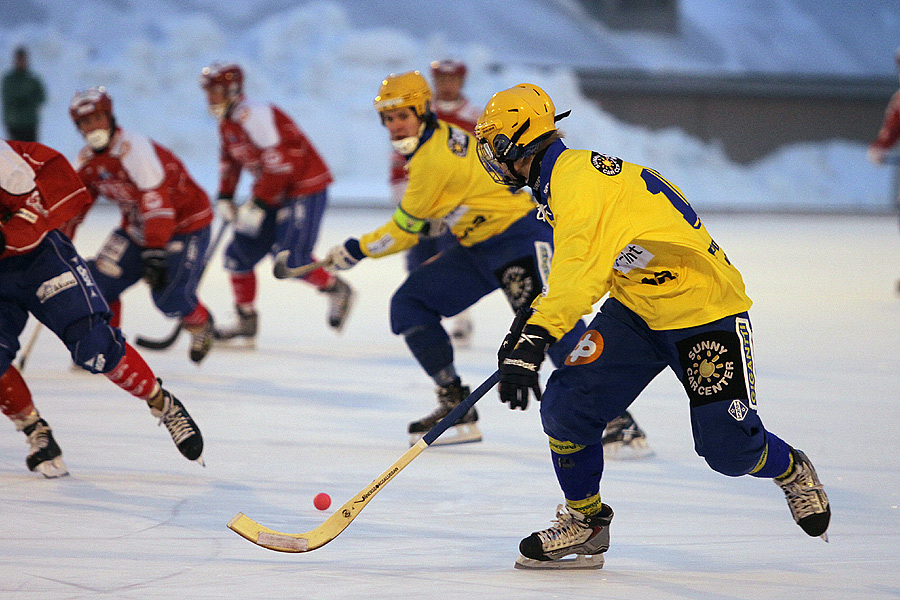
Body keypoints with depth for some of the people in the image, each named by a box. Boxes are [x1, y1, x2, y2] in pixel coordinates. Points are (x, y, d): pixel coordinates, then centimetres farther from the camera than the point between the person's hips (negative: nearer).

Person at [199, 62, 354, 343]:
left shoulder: (256, 117, -24)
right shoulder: (227, 124, 9)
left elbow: (280, 164, -28)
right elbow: (231, 161, 24)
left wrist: (258, 205, -25)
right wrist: (225, 198, 13)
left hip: (307, 187, -10)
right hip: (273, 193, 10)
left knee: (289, 259, -18)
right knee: (239, 254, 5)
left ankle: (337, 290, 7)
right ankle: (246, 321, 15)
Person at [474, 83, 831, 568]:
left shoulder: (578, 178, -26)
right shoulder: (559, 179, 6)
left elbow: (581, 271, -40)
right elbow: (572, 270, 23)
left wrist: (533, 341, -48)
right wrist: (527, 327, 25)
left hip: (705, 309, -9)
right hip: (636, 309, 9)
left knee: (728, 449, -8)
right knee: (567, 403, -9)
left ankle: (792, 471, 26)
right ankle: (584, 525, 8)